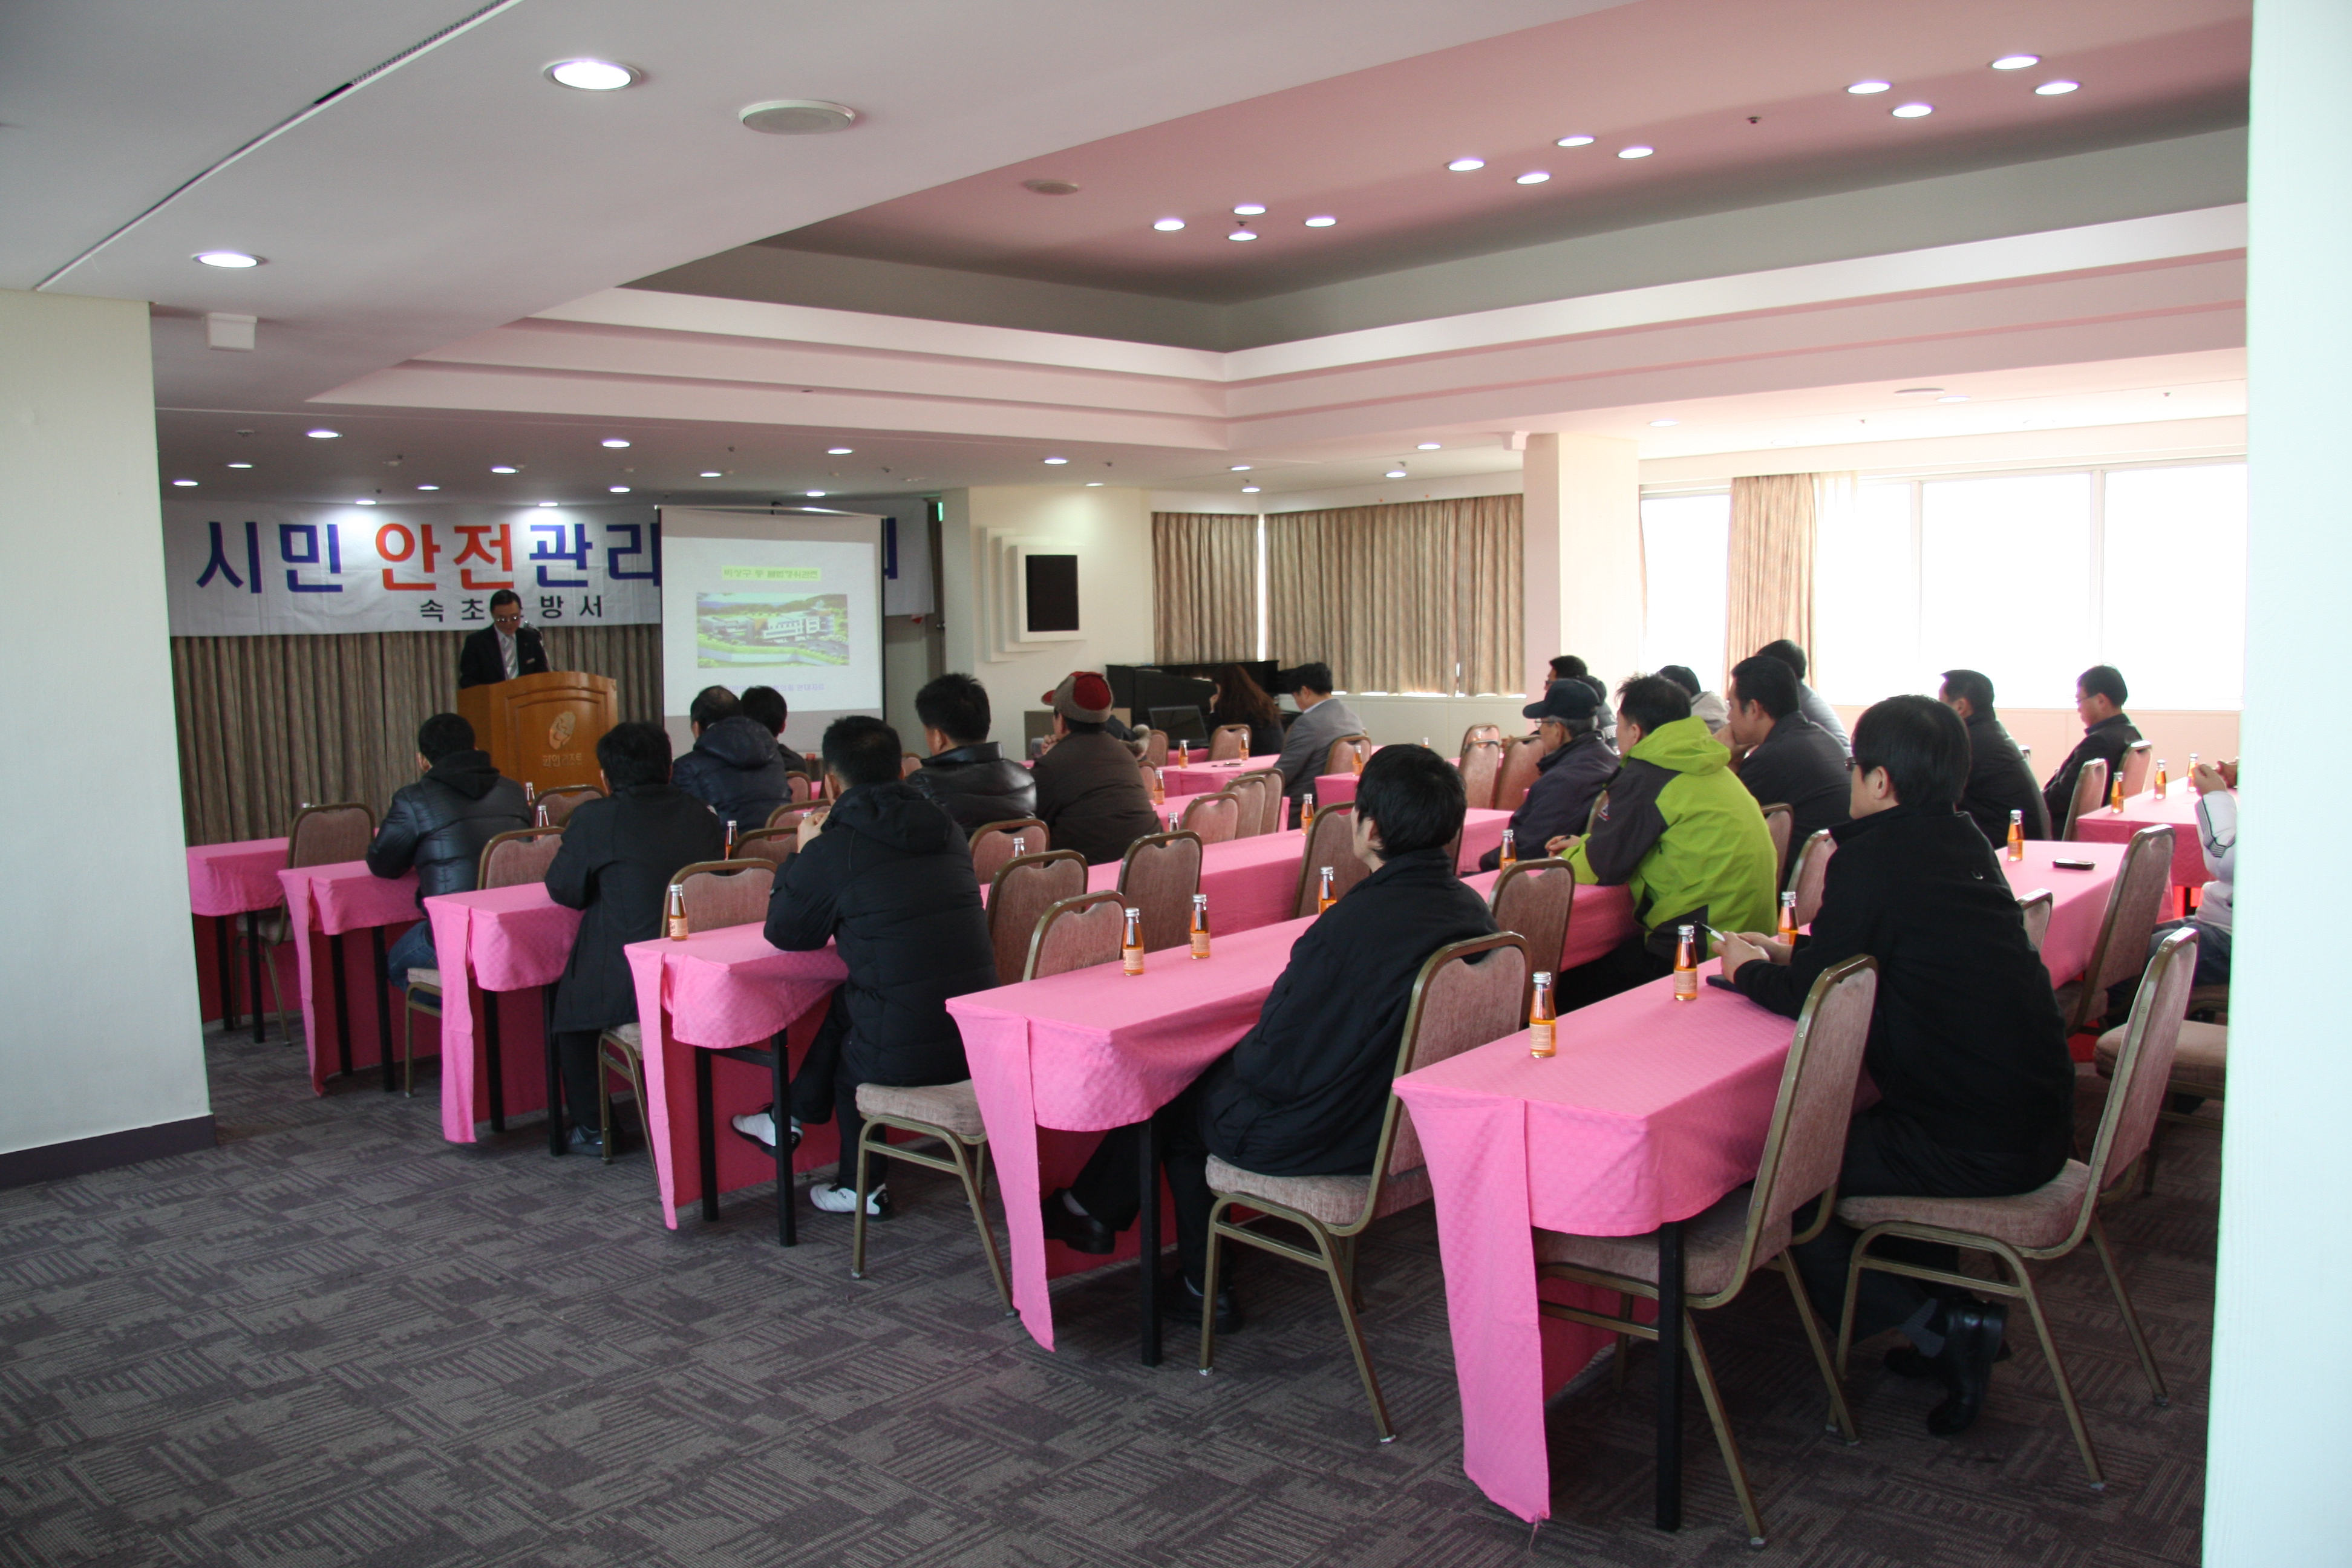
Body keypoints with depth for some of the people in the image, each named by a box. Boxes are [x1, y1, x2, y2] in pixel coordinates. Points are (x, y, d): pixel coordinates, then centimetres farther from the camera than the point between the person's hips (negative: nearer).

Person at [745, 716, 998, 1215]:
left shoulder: (832, 850, -10)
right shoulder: (945, 831, 7)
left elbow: (785, 935, 7)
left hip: (904, 1060, -5)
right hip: (978, 1045, 5)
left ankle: (861, 1187, 43)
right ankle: (793, 1115, 45)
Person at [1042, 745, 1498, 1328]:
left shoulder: (1352, 924, -31)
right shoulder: (1474, 912, -7)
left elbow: (1275, 1066, -23)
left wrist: (1243, 1053, 0)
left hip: (1314, 1141, -7)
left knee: (1176, 1098, 18)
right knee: (1232, 1067, 25)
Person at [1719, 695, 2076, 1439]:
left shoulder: (1872, 856, -15)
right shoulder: (1967, 844, 10)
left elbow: (1814, 1000, -14)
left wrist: (1749, 971, 6)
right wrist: (1789, 957, 20)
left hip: (1977, 1147, -9)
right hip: (2039, 1124, 9)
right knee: (1857, 1130, 30)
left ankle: (1938, 1325, 0)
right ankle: (1951, 1304, 25)